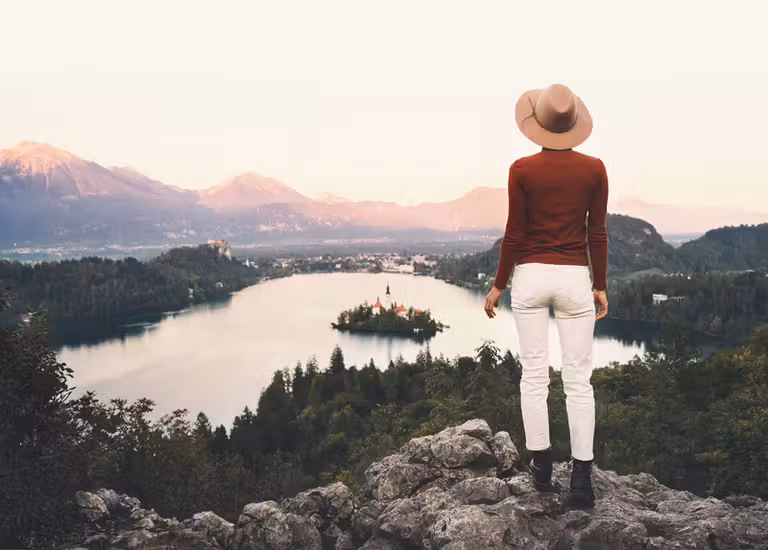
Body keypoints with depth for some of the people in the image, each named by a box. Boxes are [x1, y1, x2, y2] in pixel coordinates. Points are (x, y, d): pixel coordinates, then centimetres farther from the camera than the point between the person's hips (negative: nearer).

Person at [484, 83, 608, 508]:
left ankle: (541, 466, 16)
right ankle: (581, 479, 4)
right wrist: (600, 286, 10)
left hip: (530, 277, 0)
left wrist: (498, 285, 5)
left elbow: (514, 234, -4)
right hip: (574, 278, 1)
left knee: (534, 374, 9)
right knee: (578, 380, 4)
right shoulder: (594, 169, -1)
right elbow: (597, 234, 1)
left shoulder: (522, 170, -5)